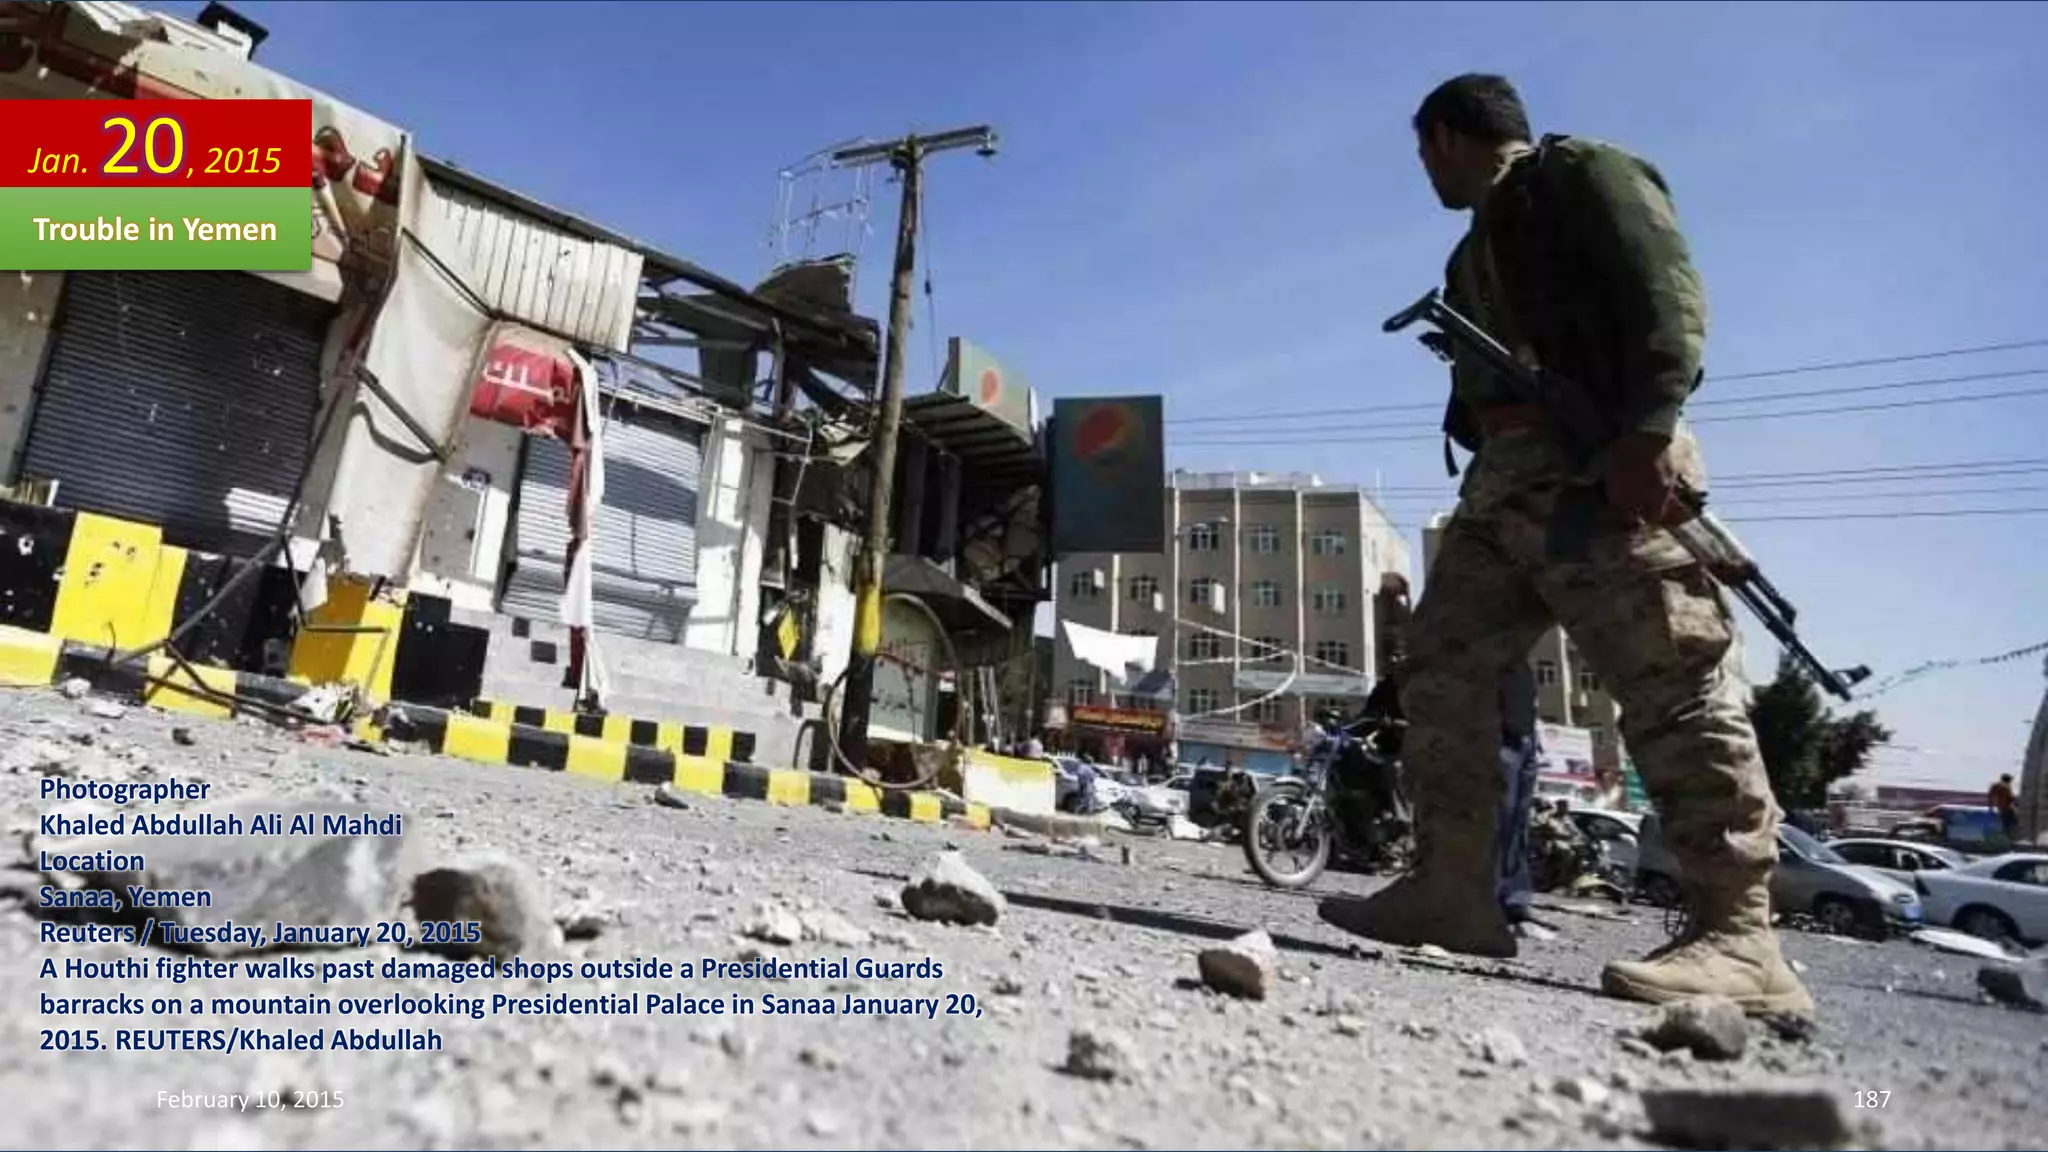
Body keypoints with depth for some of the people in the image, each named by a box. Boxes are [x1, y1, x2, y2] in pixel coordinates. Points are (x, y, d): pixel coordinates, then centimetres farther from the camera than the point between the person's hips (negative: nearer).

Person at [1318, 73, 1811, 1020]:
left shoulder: (1582, 173, 5)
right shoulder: (1480, 243, 31)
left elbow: (1668, 296, -10)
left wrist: (1649, 428, -23)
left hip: (1604, 466, -9)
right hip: (1505, 479, 10)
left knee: (1674, 687, -14)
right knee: (1444, 669, 2)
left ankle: (1738, 936, -13)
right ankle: (1453, 890, 3)